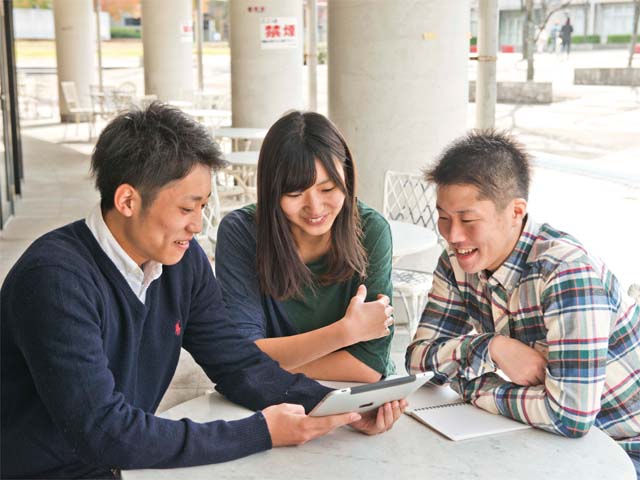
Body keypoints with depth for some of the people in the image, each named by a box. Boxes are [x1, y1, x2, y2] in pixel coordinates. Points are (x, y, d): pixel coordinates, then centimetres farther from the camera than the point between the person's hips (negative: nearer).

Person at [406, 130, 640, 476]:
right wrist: (491, 348, -24)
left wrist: (473, 386, -21)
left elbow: (570, 414, -34)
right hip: (556, 436, 6)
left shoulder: (567, 274, -28)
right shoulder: (458, 261, -6)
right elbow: (418, 355, -8)